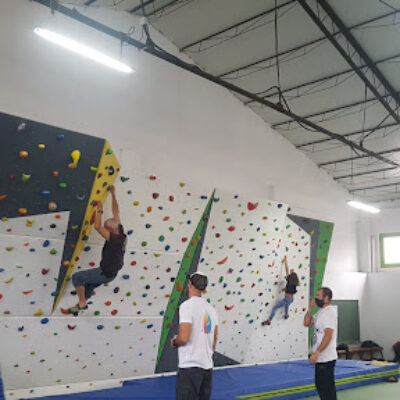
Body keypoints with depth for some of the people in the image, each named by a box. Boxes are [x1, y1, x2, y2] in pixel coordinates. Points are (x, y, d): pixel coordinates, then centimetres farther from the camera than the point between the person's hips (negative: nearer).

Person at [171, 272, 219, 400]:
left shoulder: (187, 305, -13)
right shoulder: (211, 309, 11)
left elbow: (184, 338, -20)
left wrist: (174, 341, 0)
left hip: (190, 366, -8)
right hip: (207, 366, 8)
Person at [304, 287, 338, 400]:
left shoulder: (329, 312, -18)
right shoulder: (320, 311, 13)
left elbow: (328, 335, -26)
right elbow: (307, 323, 16)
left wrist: (316, 352, -28)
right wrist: (310, 309, 3)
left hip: (326, 358, -10)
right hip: (321, 357, 10)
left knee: (327, 387, -3)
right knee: (320, 385, 19)